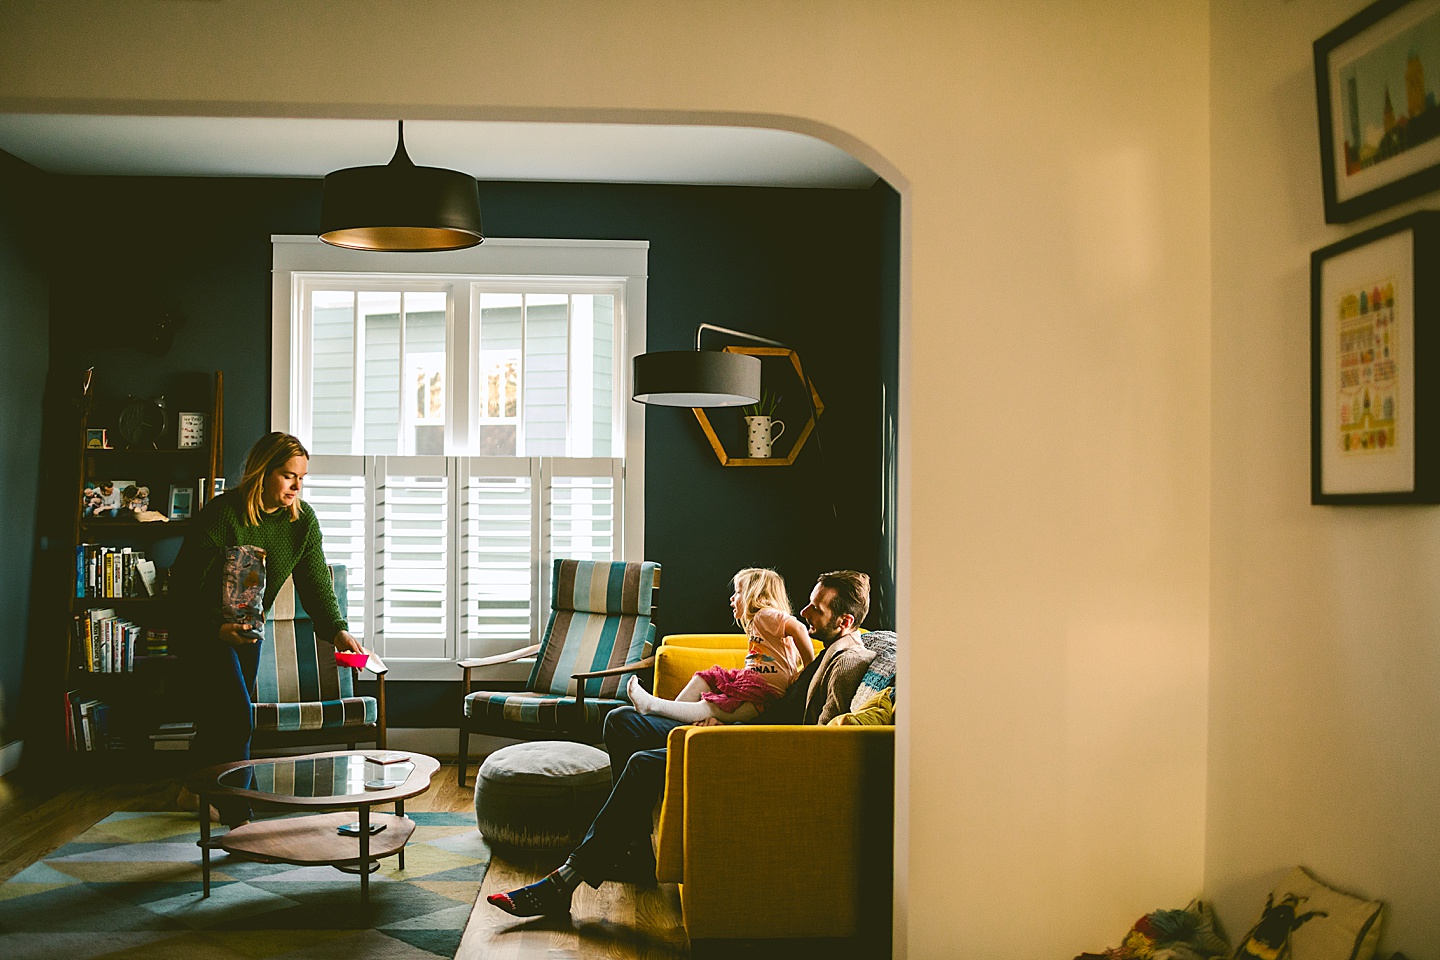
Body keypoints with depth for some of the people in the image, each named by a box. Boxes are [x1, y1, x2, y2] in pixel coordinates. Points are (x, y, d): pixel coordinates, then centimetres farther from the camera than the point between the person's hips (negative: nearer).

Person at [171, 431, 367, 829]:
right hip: (208, 628, -6)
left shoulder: (302, 520, -8)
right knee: (236, 717, -14)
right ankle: (238, 819, -5)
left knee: (223, 715, 17)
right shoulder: (223, 513, -24)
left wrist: (337, 629, -27)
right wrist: (216, 628, -32)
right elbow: (184, 580, -21)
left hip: (248, 628, 6)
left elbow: (315, 581, -12)